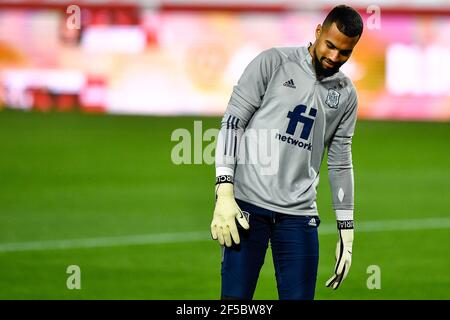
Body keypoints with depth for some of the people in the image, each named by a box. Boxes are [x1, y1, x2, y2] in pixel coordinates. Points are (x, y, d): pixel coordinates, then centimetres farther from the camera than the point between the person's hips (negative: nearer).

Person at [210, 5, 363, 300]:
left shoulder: (346, 95, 11)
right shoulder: (274, 63, 0)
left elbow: (340, 164, 17)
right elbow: (232, 121, -3)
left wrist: (346, 232, 12)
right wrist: (224, 193, -12)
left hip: (299, 214, 3)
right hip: (248, 204, -3)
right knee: (235, 298, -7)